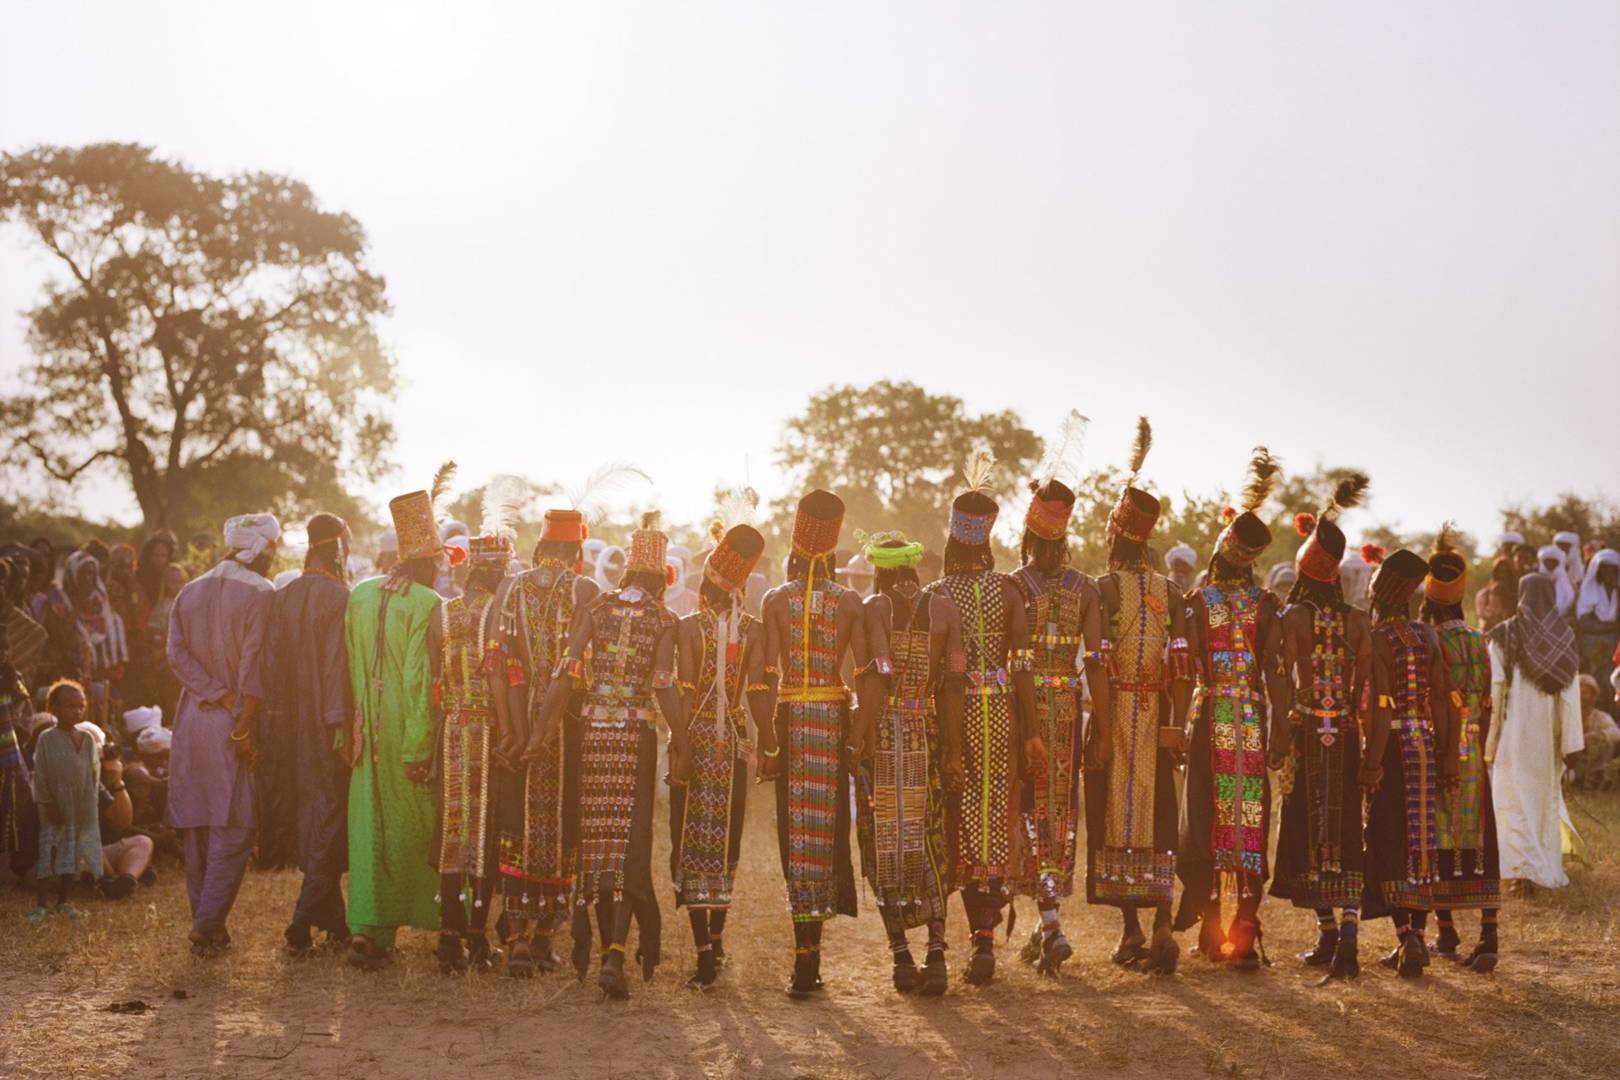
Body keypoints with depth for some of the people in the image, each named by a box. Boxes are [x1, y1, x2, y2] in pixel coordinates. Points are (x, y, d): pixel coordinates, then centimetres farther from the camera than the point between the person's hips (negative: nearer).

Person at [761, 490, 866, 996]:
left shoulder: (776, 599, -1)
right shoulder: (849, 601, 2)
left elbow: (770, 674, -6)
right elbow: (865, 672, -4)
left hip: (791, 716, -1)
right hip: (834, 715, 1)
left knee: (797, 827, 3)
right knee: (827, 825, 7)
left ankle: (806, 953, 0)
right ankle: (810, 951, 5)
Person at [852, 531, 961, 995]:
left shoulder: (874, 608, -4)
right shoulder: (945, 609, 6)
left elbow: (877, 675, -15)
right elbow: (953, 683, 2)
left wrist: (859, 736, -13)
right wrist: (954, 752, 5)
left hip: (883, 732, -3)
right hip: (927, 735, 3)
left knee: (886, 844, 6)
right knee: (930, 844, 10)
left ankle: (901, 956, 7)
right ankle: (936, 952, -2)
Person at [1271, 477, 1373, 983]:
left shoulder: (1292, 617, -5)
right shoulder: (1358, 620, 3)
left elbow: (1283, 682, -10)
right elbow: (1366, 690, 1)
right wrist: (1370, 753, 4)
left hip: (1305, 733, -2)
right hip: (1345, 736, 2)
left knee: (1308, 831, 8)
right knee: (1346, 835, 5)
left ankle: (1328, 935, 10)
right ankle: (1349, 935, -7)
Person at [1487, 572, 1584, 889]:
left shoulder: (1504, 637, -9)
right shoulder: (1564, 638, -1)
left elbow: (1494, 691, -8)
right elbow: (1571, 695, -3)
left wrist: (1487, 741, -1)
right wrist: (1571, 743, 0)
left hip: (1514, 735, -4)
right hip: (1548, 738, 4)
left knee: (1514, 802, 1)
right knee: (1546, 797, 18)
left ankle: (1523, 868, -8)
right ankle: (1549, 871, 24)